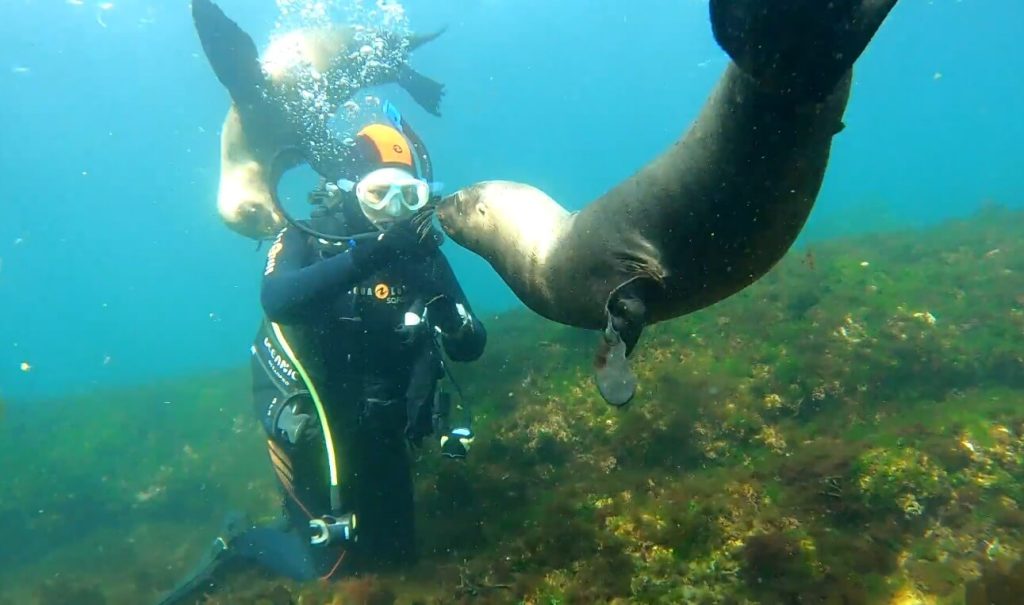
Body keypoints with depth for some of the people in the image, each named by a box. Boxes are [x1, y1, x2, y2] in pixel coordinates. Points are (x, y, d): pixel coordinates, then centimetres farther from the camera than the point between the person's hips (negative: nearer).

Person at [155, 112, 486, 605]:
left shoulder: (422, 252, -4)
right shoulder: (309, 239, -15)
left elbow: (470, 347, -4)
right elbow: (276, 300, -38)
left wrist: (452, 322, -26)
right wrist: (365, 254, -45)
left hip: (383, 433, 5)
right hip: (313, 429, -5)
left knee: (394, 556, 18)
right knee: (332, 564, 5)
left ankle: (303, 523, 44)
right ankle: (240, 540, 32)